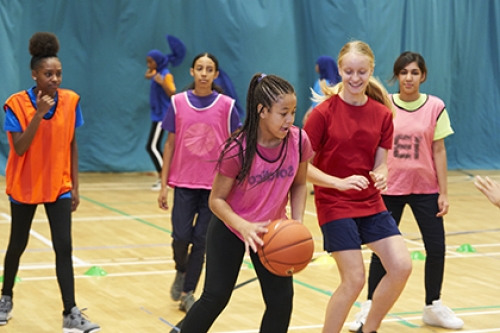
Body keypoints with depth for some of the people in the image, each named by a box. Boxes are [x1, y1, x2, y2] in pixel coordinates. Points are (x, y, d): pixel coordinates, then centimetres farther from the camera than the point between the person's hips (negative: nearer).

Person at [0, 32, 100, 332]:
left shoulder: (70, 101, -6)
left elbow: (72, 145, 3)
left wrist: (75, 186, 3)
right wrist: (39, 114, -29)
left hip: (58, 186, 1)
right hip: (24, 186, -1)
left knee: (64, 248, -8)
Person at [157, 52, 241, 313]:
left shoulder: (226, 105, -3)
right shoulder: (178, 102, 1)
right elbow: (170, 144, 5)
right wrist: (163, 185, 3)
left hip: (215, 184, 0)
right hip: (184, 182, 1)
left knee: (201, 239, 2)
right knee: (181, 236, -8)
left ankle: (187, 293, 16)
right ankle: (181, 271, 25)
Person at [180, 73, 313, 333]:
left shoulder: (299, 141, -18)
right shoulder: (238, 149, -28)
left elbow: (299, 185, 0)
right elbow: (216, 199, -20)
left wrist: (297, 222, -15)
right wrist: (244, 226, -37)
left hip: (272, 231, 4)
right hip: (231, 229, -3)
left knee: (281, 299, -1)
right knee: (215, 298, -1)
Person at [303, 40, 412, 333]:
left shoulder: (382, 114, 2)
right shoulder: (324, 112, -10)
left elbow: (380, 164, 5)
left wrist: (381, 176, -19)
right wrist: (339, 182, -24)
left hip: (371, 202, 5)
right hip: (334, 204, -5)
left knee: (402, 266, -7)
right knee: (354, 279, -10)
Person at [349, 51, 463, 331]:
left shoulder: (435, 107, -3)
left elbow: (439, 151, -1)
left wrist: (444, 193, -3)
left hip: (426, 188, 1)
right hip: (390, 189, 0)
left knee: (436, 249, 2)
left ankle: (433, 307, 20)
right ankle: (370, 308, 16)